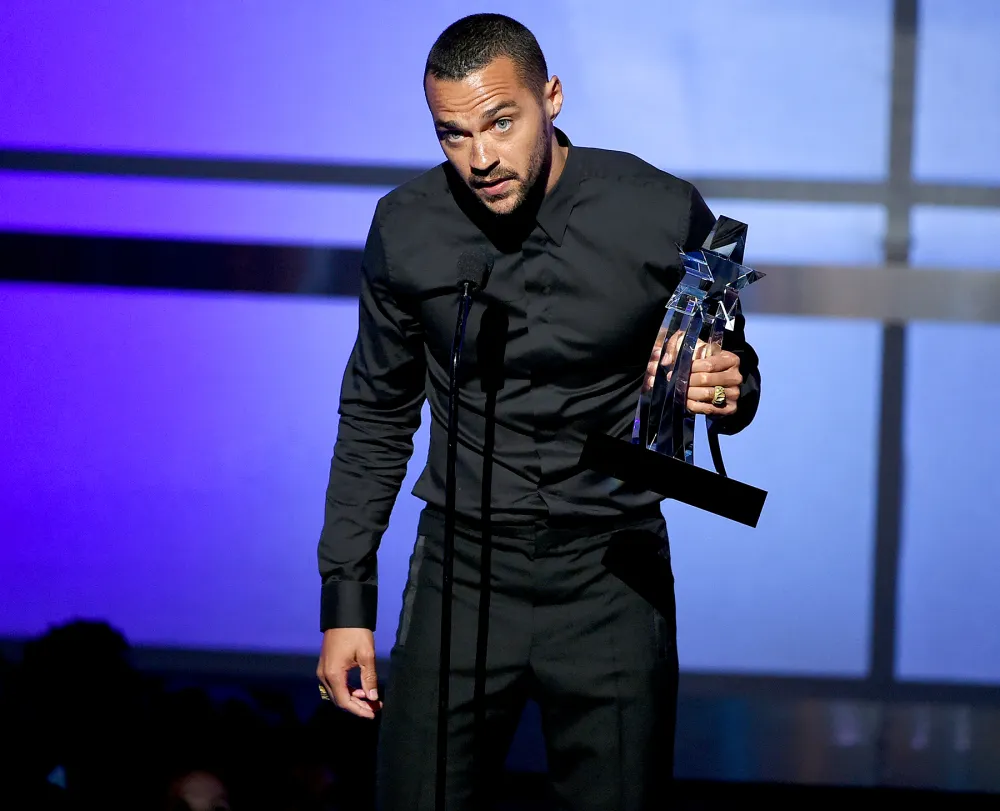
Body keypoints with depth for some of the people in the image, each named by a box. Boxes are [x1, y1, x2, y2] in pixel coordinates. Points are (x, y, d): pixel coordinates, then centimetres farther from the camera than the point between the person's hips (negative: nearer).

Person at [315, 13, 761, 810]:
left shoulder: (664, 215, -10)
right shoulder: (407, 229, -4)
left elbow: (735, 376, 5)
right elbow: (377, 415, 8)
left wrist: (727, 390, -21)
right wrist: (346, 599, 5)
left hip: (609, 574, -1)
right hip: (462, 572, 1)